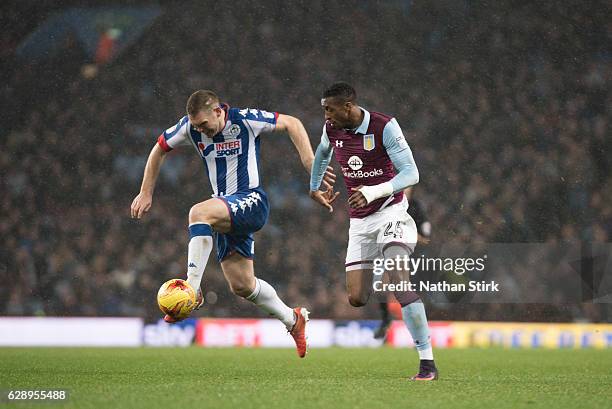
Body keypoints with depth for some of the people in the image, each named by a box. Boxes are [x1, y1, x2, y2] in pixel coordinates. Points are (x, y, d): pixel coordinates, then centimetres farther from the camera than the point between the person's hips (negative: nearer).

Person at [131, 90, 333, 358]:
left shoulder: (245, 120, -11)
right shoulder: (190, 127, 0)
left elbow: (291, 124, -1)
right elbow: (159, 149, 16)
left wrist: (311, 163, -10)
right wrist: (146, 193, 14)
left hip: (251, 201, -6)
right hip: (226, 213, 6)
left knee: (199, 213, -33)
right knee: (241, 285, 3)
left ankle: (192, 290, -34)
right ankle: (293, 320, 25)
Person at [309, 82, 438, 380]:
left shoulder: (384, 127, -16)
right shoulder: (332, 130, 2)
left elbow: (411, 174, -19)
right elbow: (321, 154, 27)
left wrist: (373, 192, -32)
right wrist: (314, 189, 33)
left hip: (390, 213, -6)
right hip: (359, 222, 6)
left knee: (399, 278, -27)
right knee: (356, 299, -6)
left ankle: (428, 363, -26)